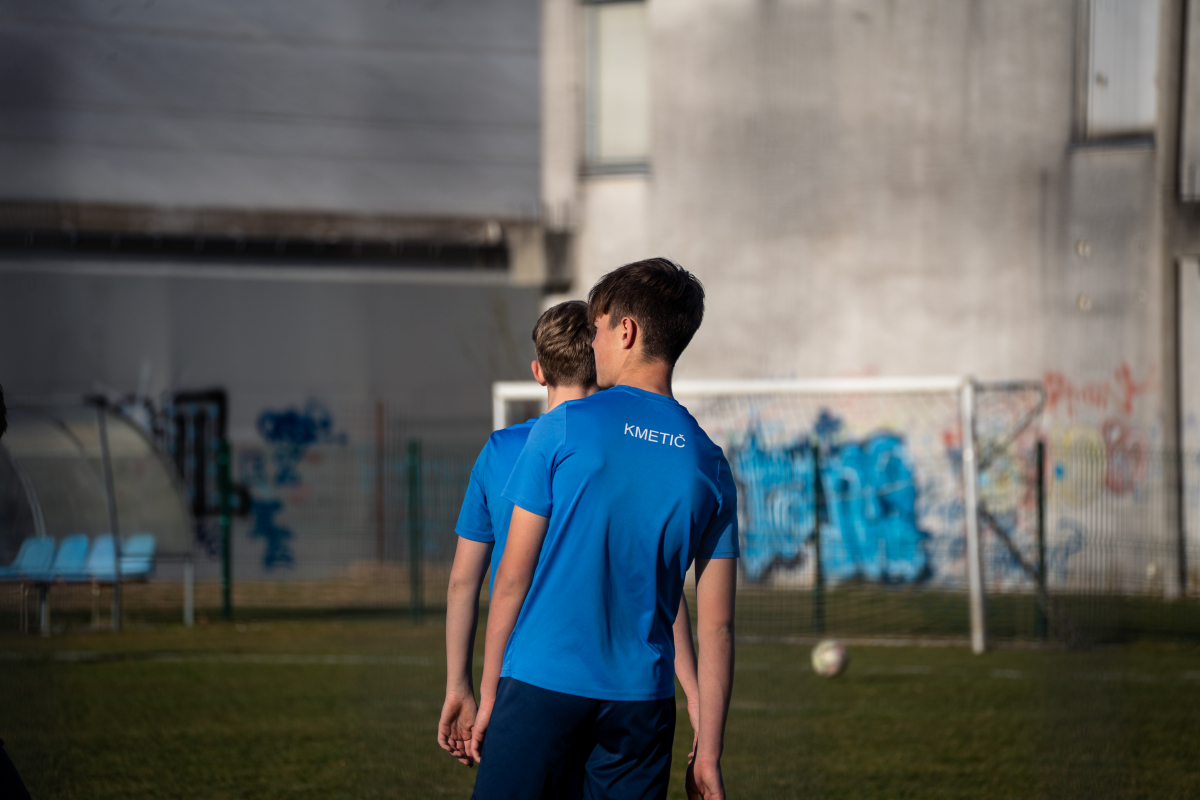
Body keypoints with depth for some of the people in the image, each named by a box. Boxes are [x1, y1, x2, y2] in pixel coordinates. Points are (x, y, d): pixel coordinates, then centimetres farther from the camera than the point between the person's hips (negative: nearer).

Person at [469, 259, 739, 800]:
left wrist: (488, 693, 5)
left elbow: (512, 577, -3)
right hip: (642, 698, 4)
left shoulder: (562, 430, -4)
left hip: (542, 683, -3)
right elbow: (716, 624, 4)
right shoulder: (709, 464, 6)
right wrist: (708, 753, 8)